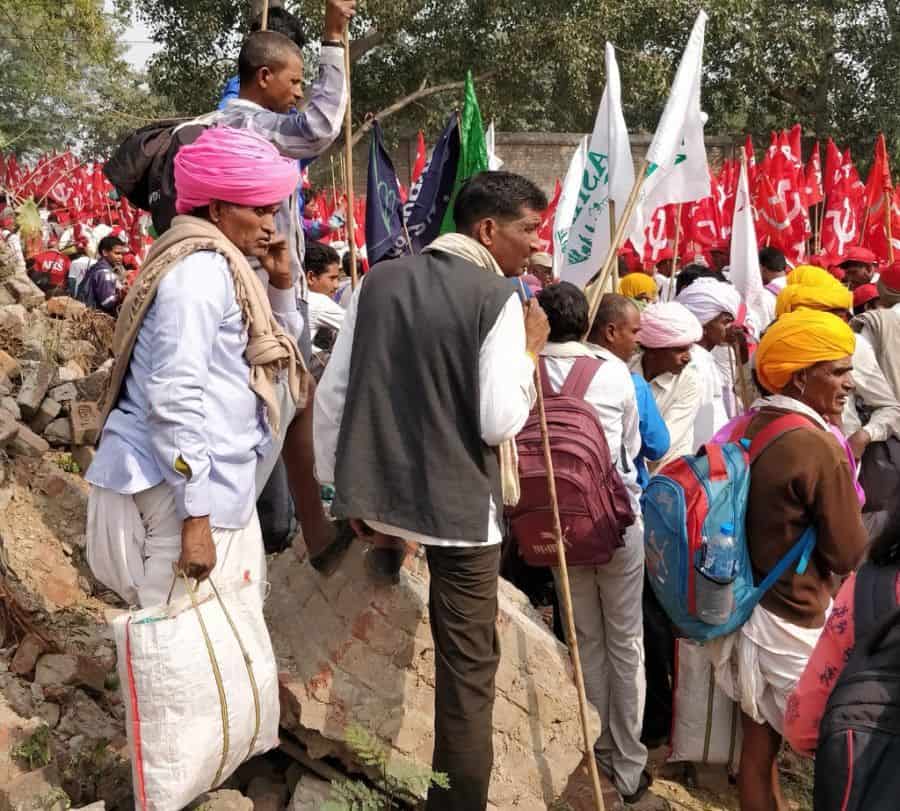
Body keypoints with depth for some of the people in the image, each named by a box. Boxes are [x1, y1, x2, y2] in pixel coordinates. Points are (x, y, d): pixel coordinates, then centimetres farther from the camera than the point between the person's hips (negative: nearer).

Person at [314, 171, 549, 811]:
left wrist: (340, 486, 13)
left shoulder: (379, 280, 4)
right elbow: (500, 421, -16)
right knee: (467, 664, 8)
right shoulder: (498, 297, -11)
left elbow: (332, 393, 4)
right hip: (461, 506, -5)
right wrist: (531, 351, -1)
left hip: (373, 495, 6)